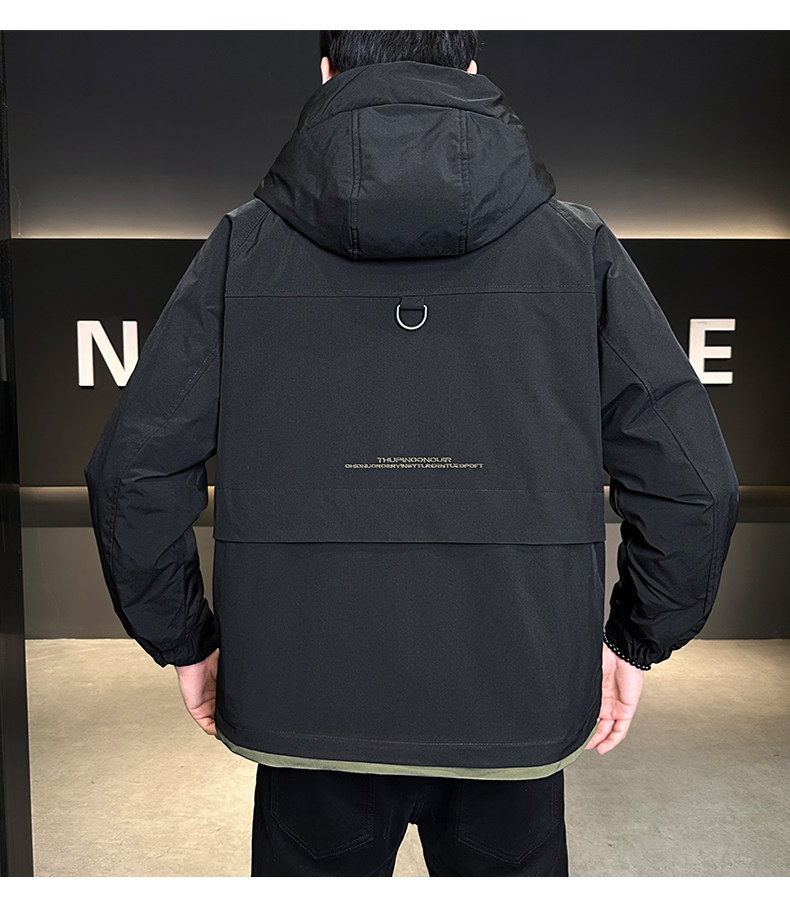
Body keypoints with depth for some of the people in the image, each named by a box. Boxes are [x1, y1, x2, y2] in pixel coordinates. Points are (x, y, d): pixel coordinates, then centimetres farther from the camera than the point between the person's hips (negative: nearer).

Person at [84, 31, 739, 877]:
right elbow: (692, 481, -6)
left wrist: (186, 641, 8)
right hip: (516, 706, 1)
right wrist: (634, 642, 8)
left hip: (305, 707, 0)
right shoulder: (575, 246, -3)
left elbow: (132, 472, -6)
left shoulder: (244, 246, -4)